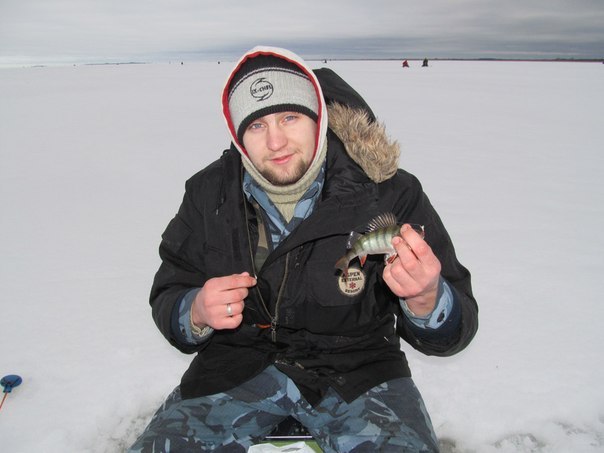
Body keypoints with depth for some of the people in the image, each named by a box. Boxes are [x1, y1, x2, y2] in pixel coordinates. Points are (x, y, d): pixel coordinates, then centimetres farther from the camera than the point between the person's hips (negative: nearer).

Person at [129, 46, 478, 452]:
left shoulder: (390, 192, -12)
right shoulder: (209, 194, -3)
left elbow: (456, 330, -9)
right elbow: (167, 295, 6)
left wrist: (425, 300, -33)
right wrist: (196, 313, -17)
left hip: (355, 364, -1)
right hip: (241, 361, 2)